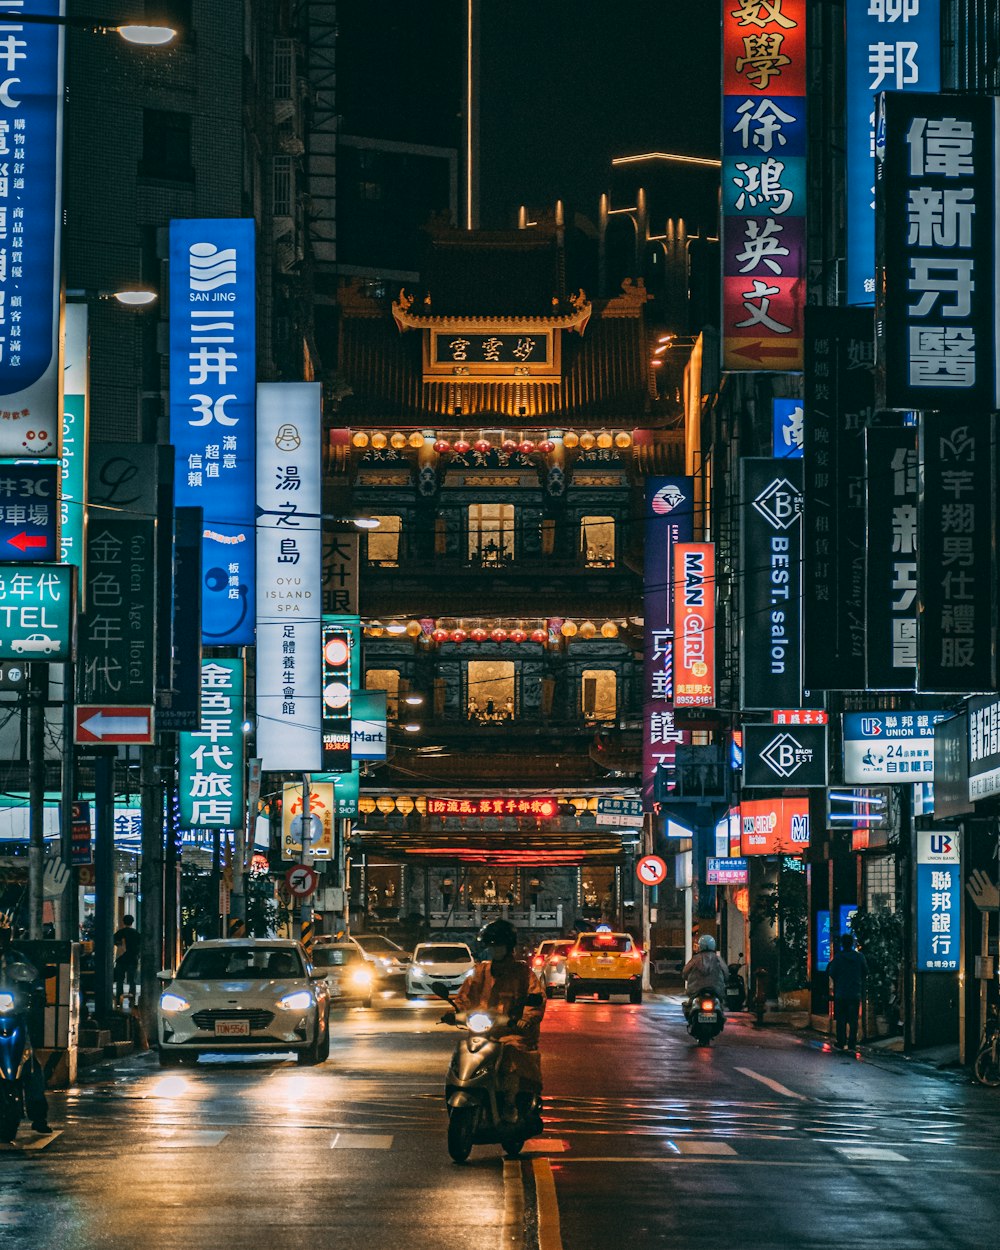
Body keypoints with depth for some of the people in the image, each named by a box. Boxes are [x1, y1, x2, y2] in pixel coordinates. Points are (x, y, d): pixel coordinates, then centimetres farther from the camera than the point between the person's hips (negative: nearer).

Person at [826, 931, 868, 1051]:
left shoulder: (838, 957, -8)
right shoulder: (860, 956, -2)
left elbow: (831, 973, -8)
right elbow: (865, 972, 6)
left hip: (840, 993, -1)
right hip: (855, 993, 1)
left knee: (841, 1019, 6)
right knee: (853, 1020, 6)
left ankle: (841, 1044, 6)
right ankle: (852, 1044, 4)